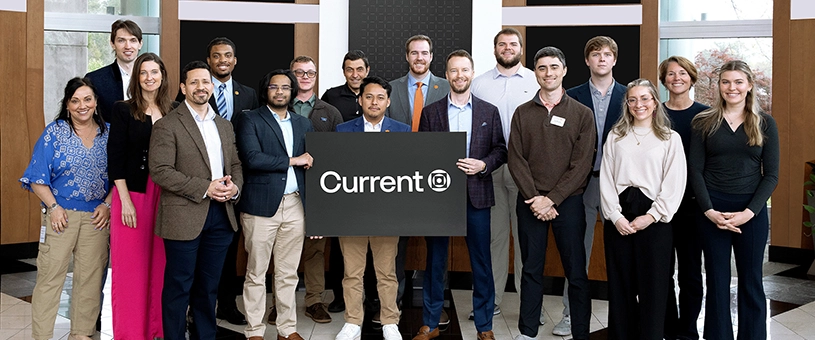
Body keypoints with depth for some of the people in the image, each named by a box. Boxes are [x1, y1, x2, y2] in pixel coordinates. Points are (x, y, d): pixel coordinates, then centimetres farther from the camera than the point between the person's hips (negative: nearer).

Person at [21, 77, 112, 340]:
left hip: (97, 216, 3)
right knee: (50, 276, -1)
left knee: (90, 277, 8)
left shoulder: (108, 134, 6)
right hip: (61, 215, -2)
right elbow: (37, 177, -2)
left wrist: (107, 204, -3)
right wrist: (53, 207, -11)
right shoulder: (54, 133, -1)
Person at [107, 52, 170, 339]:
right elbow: (115, 157, -5)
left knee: (160, 264, 8)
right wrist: (125, 201, -11)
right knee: (132, 266, 2)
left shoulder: (171, 113, 9)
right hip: (133, 194, -3)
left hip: (164, 195, 3)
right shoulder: (123, 110, -1)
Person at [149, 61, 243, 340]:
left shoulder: (225, 125, 15)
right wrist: (204, 188, -18)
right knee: (179, 287, 3)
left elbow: (235, 164, 18)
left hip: (221, 215, 6)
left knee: (209, 286, 15)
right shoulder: (167, 126, -6)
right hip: (185, 216, -6)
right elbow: (160, 170, -14)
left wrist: (235, 187, -5)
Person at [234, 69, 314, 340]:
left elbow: (310, 164, 16)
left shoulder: (303, 124, 16)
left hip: (295, 205, 4)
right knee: (256, 273, 2)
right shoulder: (249, 120, 0)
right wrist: (292, 161, -9)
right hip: (261, 206, -4)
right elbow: (252, 158, -15)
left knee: (288, 274, 10)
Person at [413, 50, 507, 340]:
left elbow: (500, 151, 6)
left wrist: (483, 164, -12)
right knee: (435, 260, 7)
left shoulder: (489, 112, 8)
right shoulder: (430, 112, 7)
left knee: (481, 262, 4)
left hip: (476, 196, 0)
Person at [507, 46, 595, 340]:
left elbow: (581, 164, -5)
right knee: (531, 269, 7)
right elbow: (516, 159, 1)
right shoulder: (522, 113, 8)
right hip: (530, 203, 2)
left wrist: (551, 199, -12)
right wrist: (535, 198, -10)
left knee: (576, 272, 1)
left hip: (567, 201, -2)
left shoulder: (582, 114, 2)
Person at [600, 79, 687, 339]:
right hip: (618, 218, 2)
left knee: (652, 287, 1)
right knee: (620, 285, 6)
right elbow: (606, 179, 4)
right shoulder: (615, 137, 11)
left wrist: (652, 216, -11)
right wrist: (615, 216, -7)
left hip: (654, 220, -2)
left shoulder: (671, 139, 5)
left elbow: (674, 184, -3)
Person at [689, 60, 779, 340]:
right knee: (717, 280, 5)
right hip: (712, 209, 0)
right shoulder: (703, 123, 3)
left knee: (751, 280, 7)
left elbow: (771, 175, 1)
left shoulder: (765, 124, 4)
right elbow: (695, 170, 0)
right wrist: (709, 210, -12)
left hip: (752, 210, 1)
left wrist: (749, 212, -11)